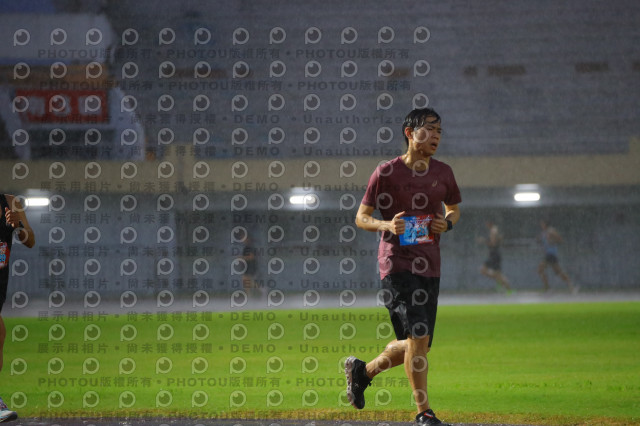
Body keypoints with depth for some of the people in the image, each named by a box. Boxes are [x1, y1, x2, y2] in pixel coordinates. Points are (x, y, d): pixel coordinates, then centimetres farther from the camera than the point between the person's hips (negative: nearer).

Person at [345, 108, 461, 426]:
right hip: (396, 264, -6)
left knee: (418, 347, 10)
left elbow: (454, 208, 25)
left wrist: (447, 223, 1)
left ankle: (362, 370, 35)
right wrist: (387, 225, -19)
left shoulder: (443, 173, 9)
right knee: (418, 338, -16)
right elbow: (361, 217, 0)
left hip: (430, 267, 6)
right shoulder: (386, 172, -6)